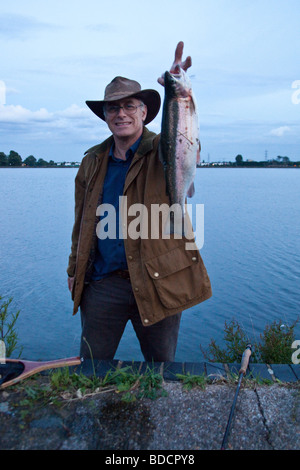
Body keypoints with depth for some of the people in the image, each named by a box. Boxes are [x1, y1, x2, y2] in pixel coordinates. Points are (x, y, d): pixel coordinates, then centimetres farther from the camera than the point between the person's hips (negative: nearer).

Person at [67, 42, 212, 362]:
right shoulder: (92, 162, 8)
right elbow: (81, 222, 15)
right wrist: (75, 269, 15)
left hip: (159, 280, -2)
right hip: (102, 283, 3)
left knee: (162, 366, 16)